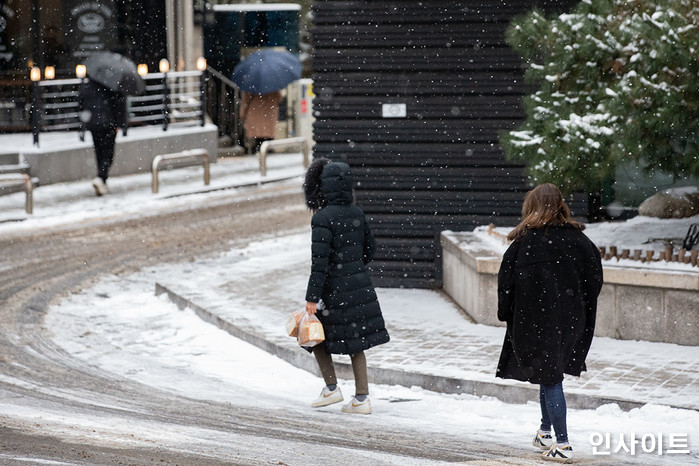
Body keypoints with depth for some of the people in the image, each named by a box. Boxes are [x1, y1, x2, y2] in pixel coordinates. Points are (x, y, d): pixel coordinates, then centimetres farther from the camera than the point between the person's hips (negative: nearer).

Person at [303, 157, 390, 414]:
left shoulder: (323, 218, -18)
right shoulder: (357, 213, 3)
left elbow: (319, 261, -20)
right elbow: (370, 248, 13)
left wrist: (311, 297, -17)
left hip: (335, 287, -6)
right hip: (360, 284, 6)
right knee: (355, 340, 11)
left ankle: (331, 388, 13)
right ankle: (362, 398, 10)